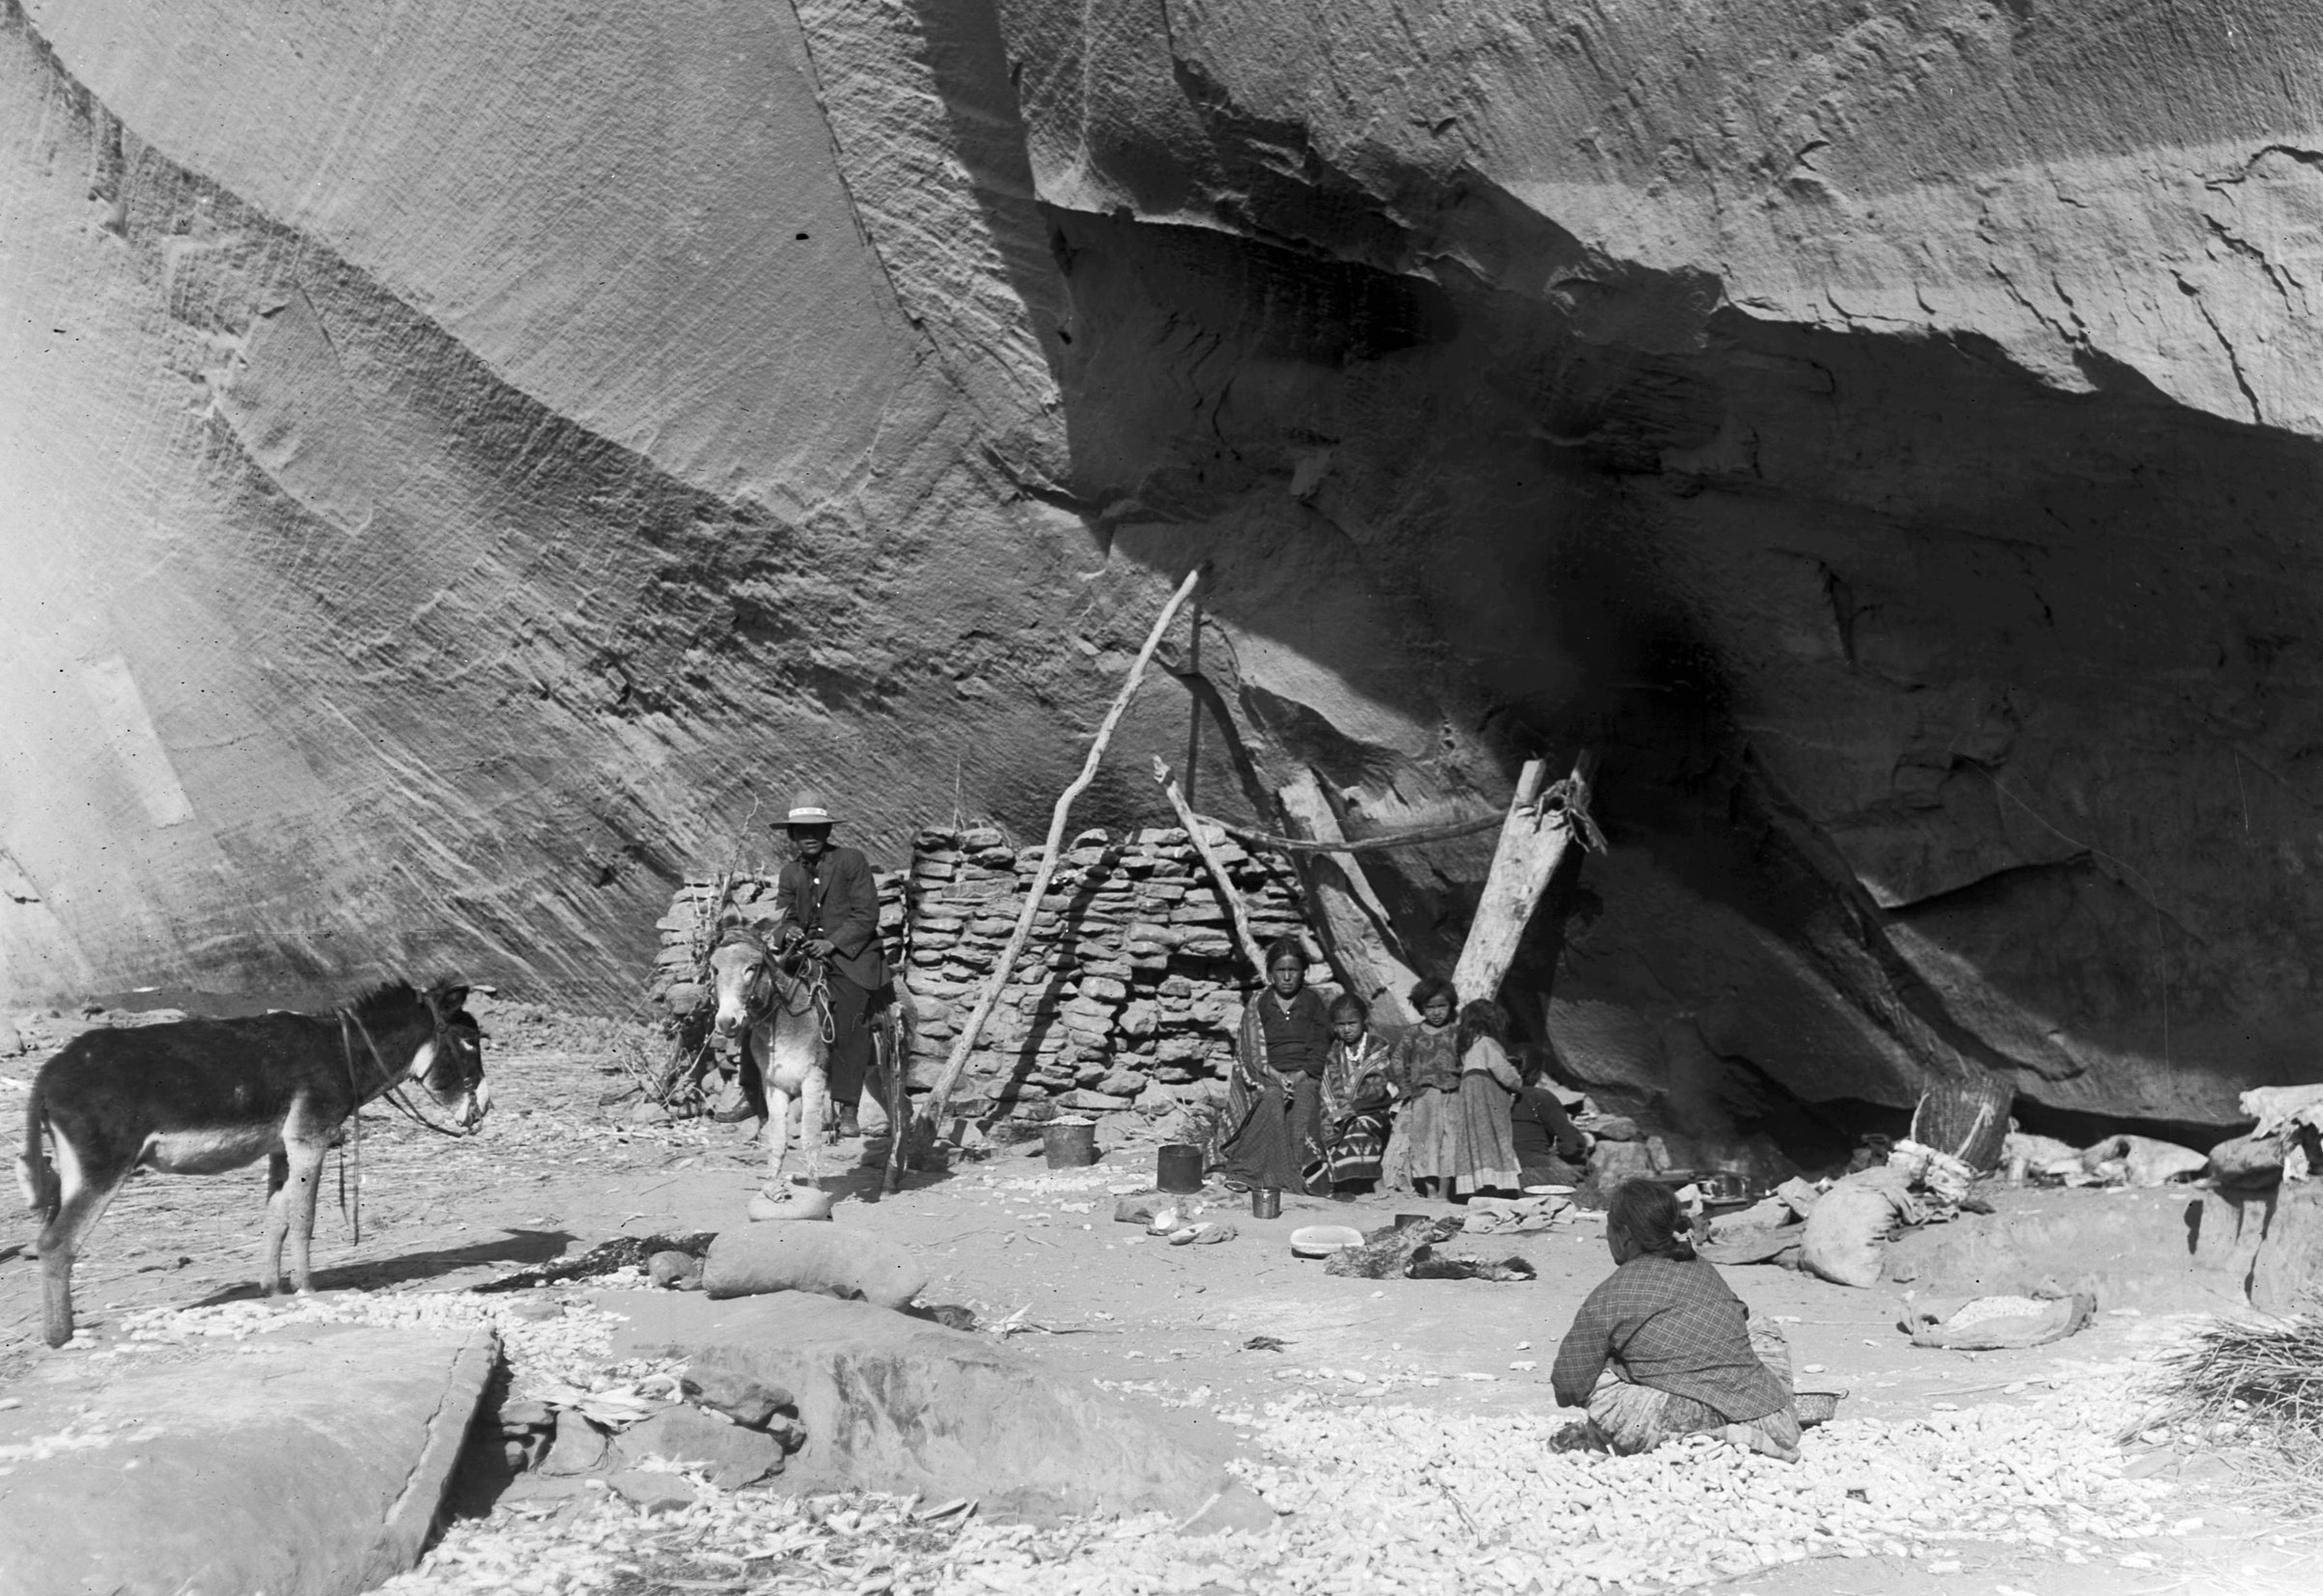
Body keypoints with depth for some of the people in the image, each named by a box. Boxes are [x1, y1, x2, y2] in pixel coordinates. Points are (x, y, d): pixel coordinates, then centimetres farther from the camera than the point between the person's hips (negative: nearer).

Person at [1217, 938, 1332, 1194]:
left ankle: (1306, 1169, -37)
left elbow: (1319, 1050, 4)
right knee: (1273, 1098, -33)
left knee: (1305, 1096, -32)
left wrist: (1299, 1076, -13)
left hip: (1305, 1074, 1)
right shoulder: (1258, 1005, 9)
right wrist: (1277, 1077, -17)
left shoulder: (1314, 1002, 11)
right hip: (1268, 1075, -1)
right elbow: (1254, 1052, 1)